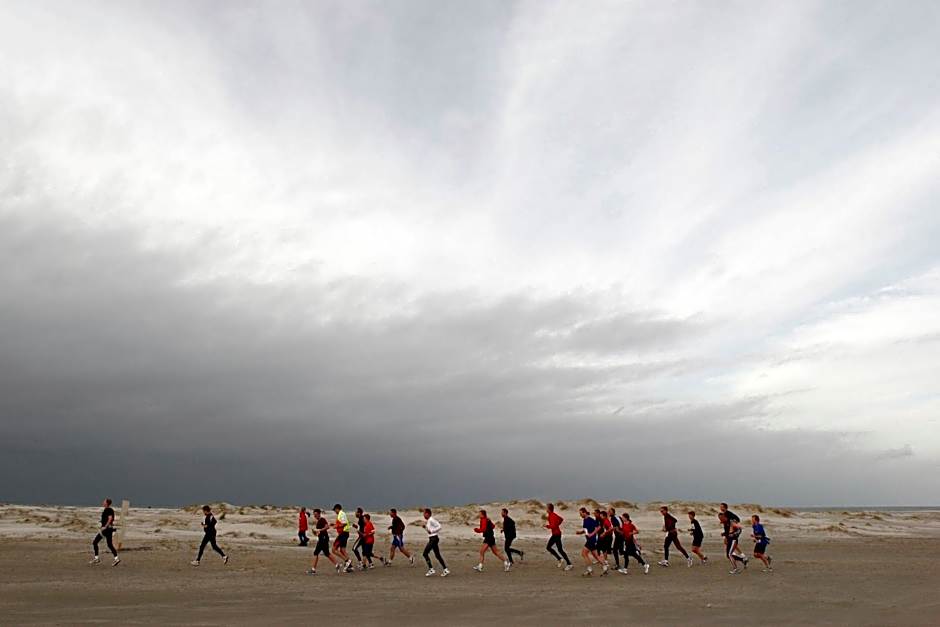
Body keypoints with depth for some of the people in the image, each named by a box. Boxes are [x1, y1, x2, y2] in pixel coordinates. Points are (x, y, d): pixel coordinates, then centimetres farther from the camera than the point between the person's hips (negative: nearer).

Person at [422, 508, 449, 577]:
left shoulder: (431, 520, -14)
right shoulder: (428, 521, 16)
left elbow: (439, 526, -21)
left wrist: (431, 531, -21)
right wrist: (425, 527, 10)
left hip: (434, 538, -10)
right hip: (432, 538, 10)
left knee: (425, 553, -7)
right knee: (437, 555, 10)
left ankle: (431, 569, -5)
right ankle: (445, 570, 10)